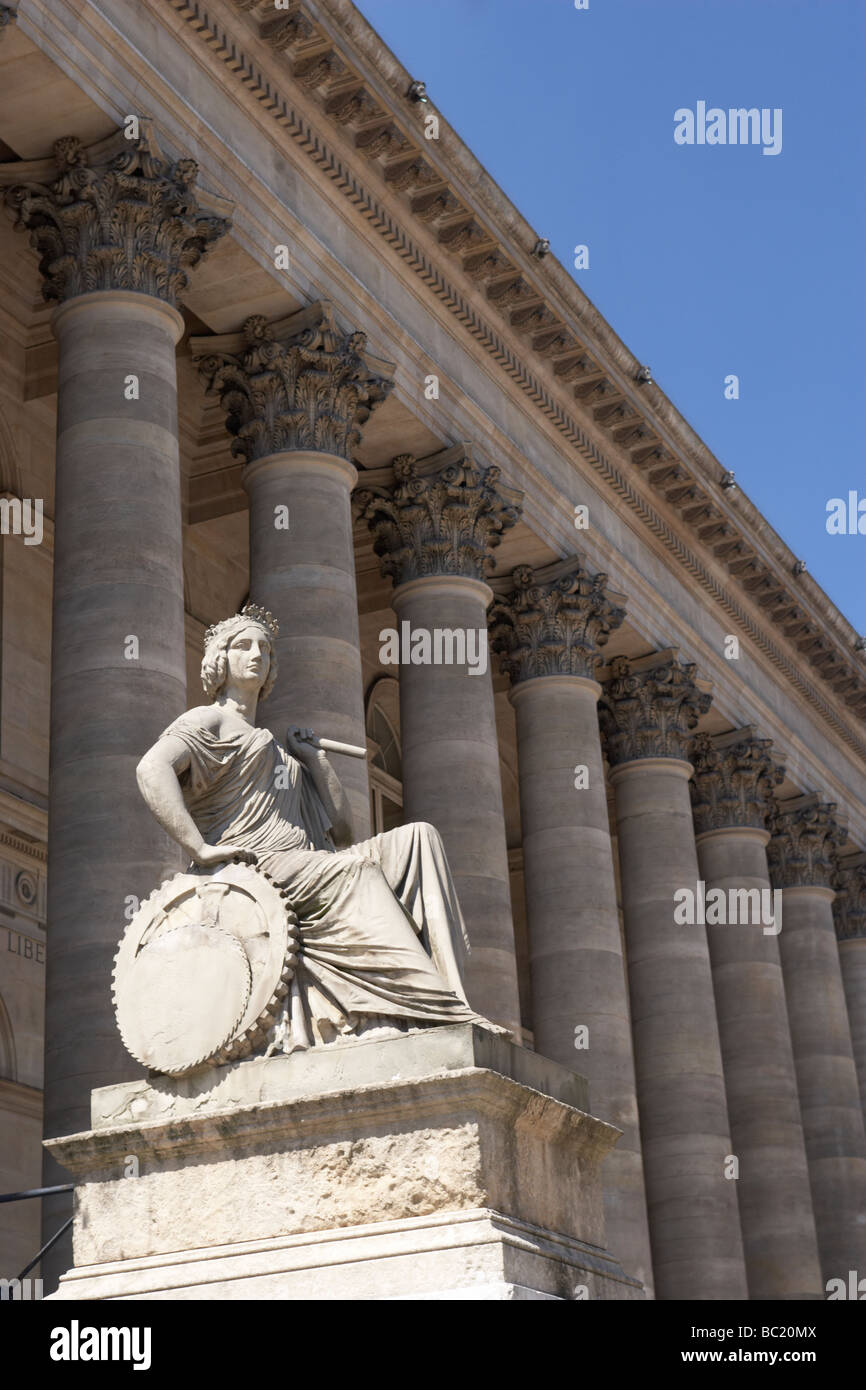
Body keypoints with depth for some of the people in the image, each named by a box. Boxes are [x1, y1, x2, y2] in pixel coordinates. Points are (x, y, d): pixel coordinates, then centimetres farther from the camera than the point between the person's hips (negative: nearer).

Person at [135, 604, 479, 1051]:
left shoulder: (277, 752, 35)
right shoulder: (209, 721, 13)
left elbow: (341, 830, 27)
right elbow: (153, 768, -11)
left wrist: (315, 758, 22)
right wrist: (200, 849, -21)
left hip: (311, 870, 8)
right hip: (254, 867, -8)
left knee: (417, 838, -12)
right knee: (351, 871, -33)